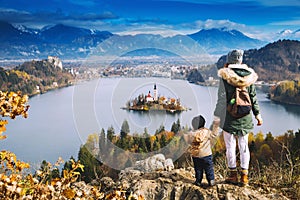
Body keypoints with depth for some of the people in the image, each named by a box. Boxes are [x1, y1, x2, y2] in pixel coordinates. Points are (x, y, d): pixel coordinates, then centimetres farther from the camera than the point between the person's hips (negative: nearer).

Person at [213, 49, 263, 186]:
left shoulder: (225, 76, -10)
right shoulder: (248, 76, 2)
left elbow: (221, 99, -11)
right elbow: (253, 97, 7)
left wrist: (216, 117, -6)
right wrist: (258, 115, 15)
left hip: (229, 117, -3)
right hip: (245, 118, 4)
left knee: (230, 146, 6)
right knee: (244, 146, 10)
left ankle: (233, 175, 12)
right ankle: (244, 176, 14)